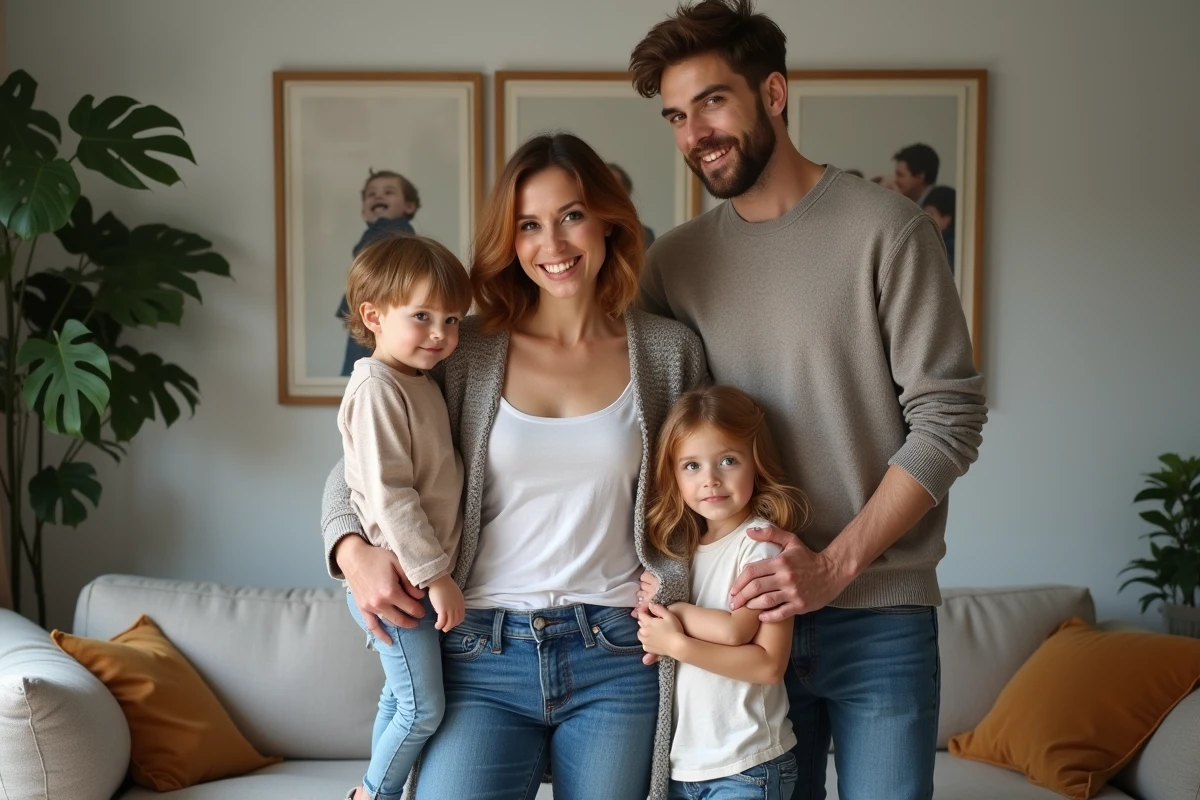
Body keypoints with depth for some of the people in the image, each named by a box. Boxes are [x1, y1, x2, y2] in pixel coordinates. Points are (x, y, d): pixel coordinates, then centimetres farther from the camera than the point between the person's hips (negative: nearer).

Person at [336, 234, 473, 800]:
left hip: (424, 578, 9)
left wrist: (438, 571, 14)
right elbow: (388, 493, -23)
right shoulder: (377, 387, -19)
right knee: (424, 708, -2)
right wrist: (434, 573, -22)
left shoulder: (422, 385, 10)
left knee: (401, 698, 19)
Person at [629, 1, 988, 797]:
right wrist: (657, 567, -6)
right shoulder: (674, 260, 6)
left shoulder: (887, 230, -6)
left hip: (879, 619, -3)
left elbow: (949, 418, -9)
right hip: (747, 615, 3)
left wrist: (835, 565, -15)